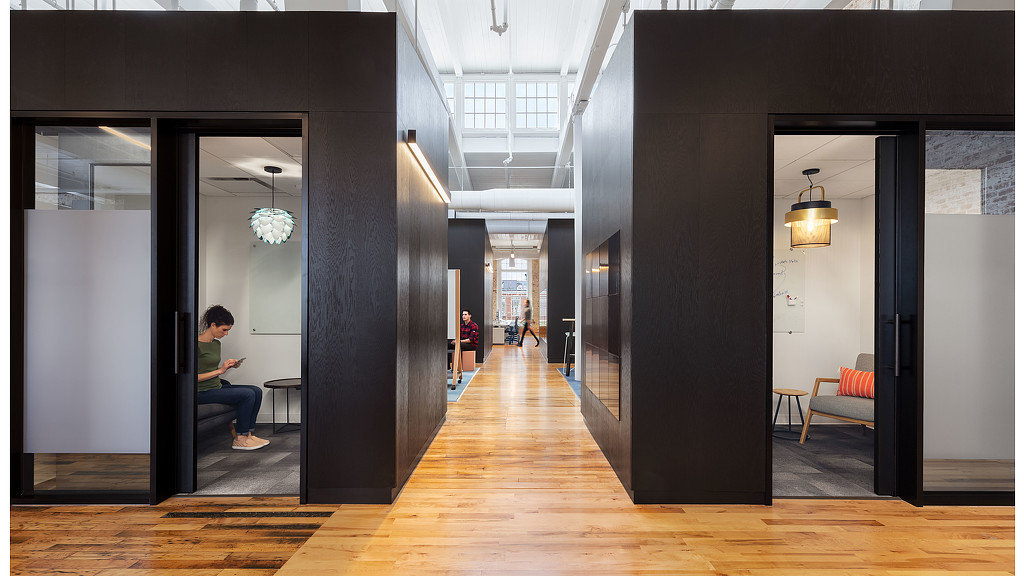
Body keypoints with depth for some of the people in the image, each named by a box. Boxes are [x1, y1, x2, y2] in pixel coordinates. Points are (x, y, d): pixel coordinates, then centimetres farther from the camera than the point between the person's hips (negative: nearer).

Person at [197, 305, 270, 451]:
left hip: (217, 386, 9)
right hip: (203, 392, -9)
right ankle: (239, 439, -10)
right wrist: (220, 370, -20)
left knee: (257, 391, -5)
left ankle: (248, 433, -1)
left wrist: (227, 366, 2)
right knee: (247, 394, -22)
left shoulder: (217, 344, 12)